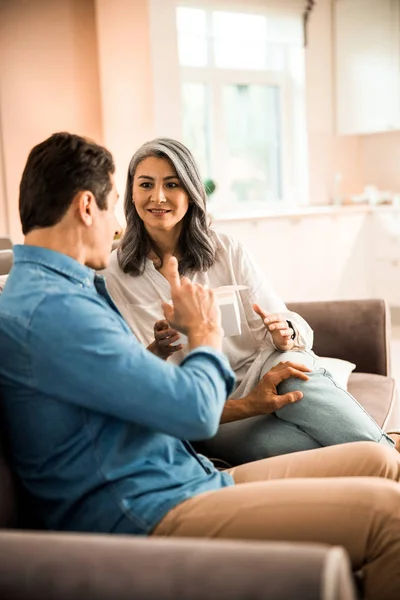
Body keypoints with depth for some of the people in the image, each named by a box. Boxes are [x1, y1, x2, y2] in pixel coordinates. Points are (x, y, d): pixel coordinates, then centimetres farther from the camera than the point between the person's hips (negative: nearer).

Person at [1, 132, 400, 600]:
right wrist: (205, 331, 0)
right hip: (149, 519, -10)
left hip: (193, 483, 10)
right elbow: (196, 412, -19)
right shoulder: (49, 309, -18)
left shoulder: (71, 290, 18)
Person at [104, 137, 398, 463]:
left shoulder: (225, 249, 3)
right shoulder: (116, 274, 0)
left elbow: (289, 326, 2)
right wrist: (156, 350, -22)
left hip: (262, 370, 2)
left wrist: (286, 334, -22)